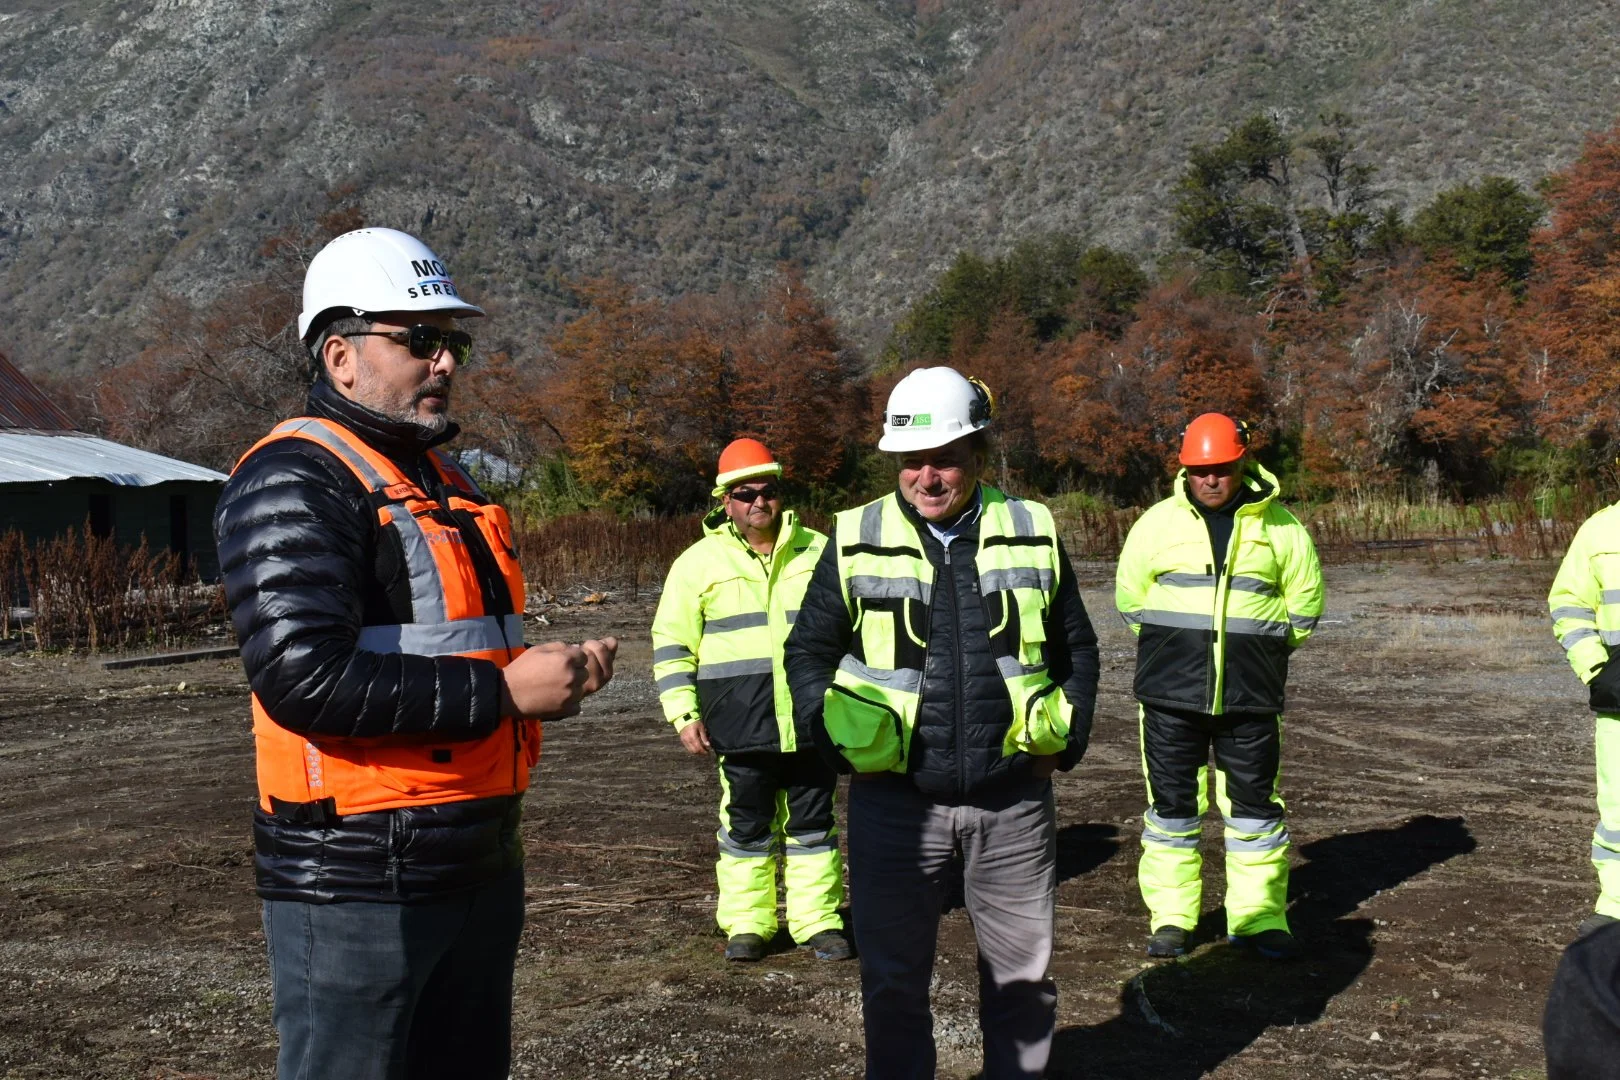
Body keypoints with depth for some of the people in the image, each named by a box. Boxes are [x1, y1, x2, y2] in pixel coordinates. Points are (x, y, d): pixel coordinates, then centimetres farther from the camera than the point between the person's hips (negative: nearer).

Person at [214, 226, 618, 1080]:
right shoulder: (294, 481, -13)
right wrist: (502, 692, -21)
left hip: (478, 869, 9)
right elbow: (306, 676, -25)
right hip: (355, 882, -9)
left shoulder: (442, 481, 16)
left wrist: (554, 670, 5)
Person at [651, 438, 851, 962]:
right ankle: (747, 924, 19)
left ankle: (819, 921, 18)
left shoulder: (817, 552, 7)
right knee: (746, 822, 7)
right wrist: (684, 713, -4)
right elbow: (672, 643, 3)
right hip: (741, 723, -1)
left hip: (810, 719, 2)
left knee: (812, 820, 8)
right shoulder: (700, 561, 2)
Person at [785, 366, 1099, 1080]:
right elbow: (807, 651, 7)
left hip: (1013, 799, 1)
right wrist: (837, 744, -4)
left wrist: (1066, 741, 3)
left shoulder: (1034, 533, 2)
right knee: (893, 977, 9)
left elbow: (1076, 648, 12)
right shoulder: (856, 541, -1)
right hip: (895, 800, -1)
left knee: (1022, 973, 13)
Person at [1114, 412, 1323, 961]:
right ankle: (1170, 918, 17)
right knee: (1171, 802, 6)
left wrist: (1257, 649, 9)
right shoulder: (1158, 522, 3)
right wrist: (1171, 648, 10)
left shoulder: (1279, 526, 3)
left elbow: (1304, 604, 12)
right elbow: (1130, 597, 11)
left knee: (1255, 803, 6)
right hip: (1169, 695, 0)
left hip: (1250, 696, 0)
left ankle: (1259, 918, 18)